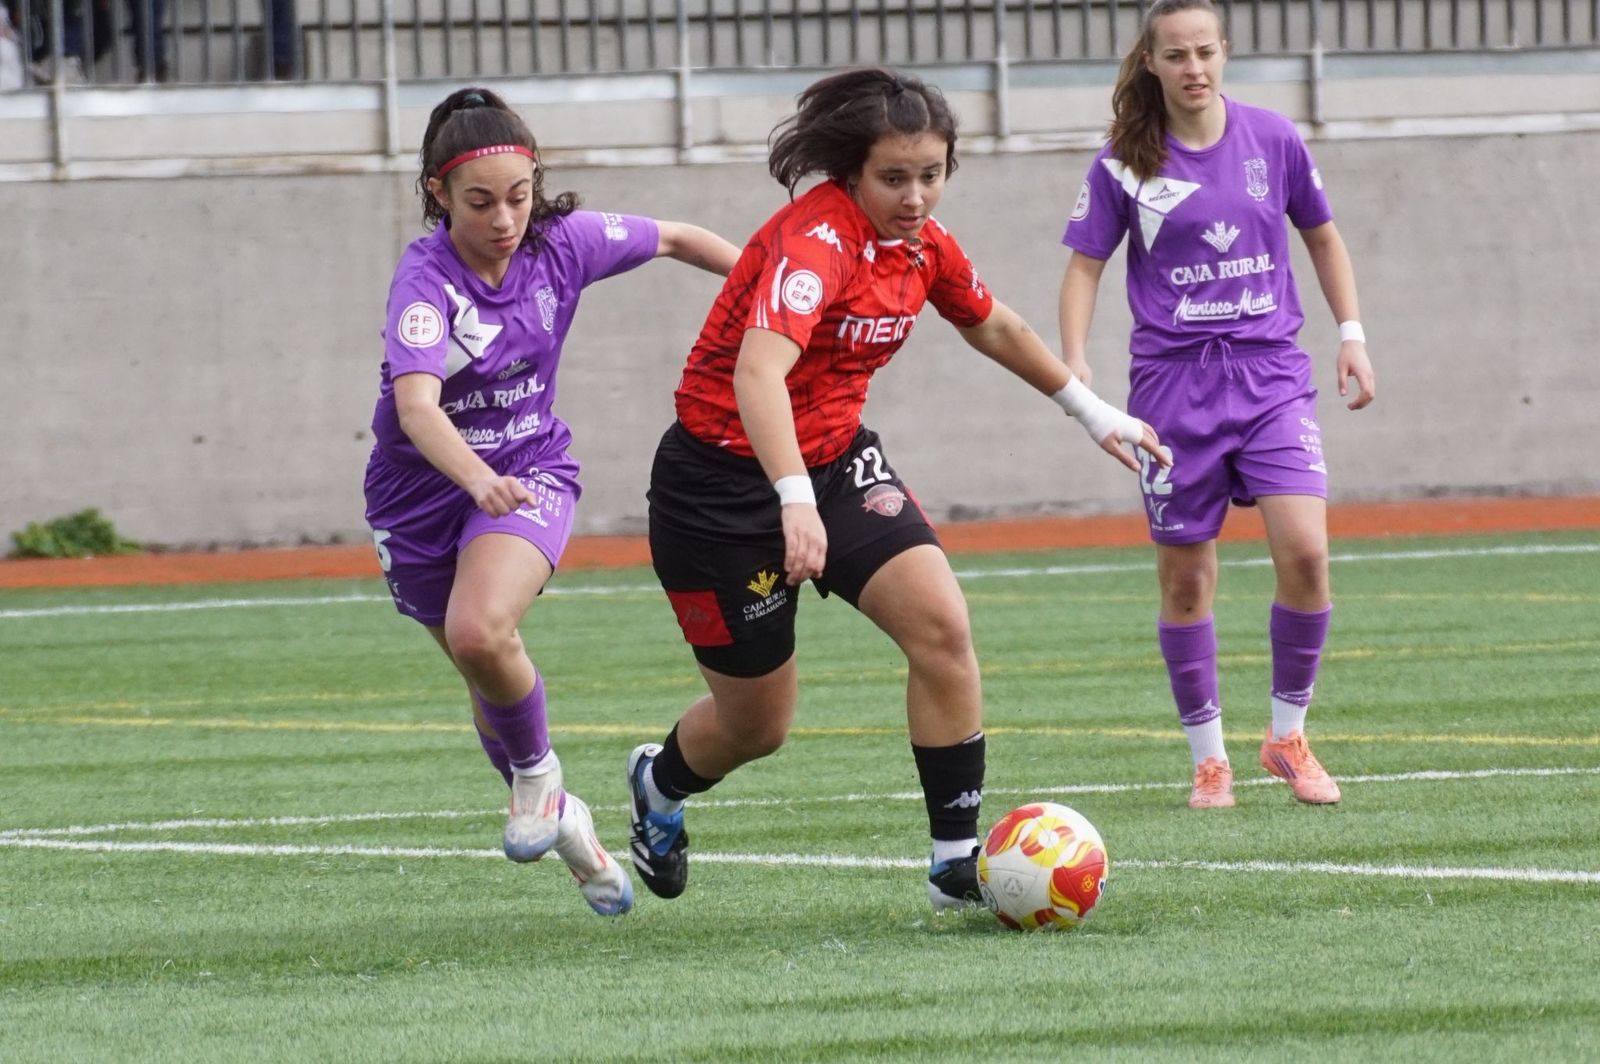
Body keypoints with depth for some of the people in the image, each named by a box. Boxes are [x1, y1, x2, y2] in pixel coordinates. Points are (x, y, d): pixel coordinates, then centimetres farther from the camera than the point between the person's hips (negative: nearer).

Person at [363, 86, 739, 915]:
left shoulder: (562, 243, -14)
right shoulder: (425, 280, -26)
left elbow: (672, 239, 7)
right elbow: (416, 406, -42)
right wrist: (479, 480, -59)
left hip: (527, 472, 0)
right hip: (422, 492, 0)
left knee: (481, 630, -29)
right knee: (484, 672, 13)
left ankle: (537, 773, -1)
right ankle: (558, 818, 40)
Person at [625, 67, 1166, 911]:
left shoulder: (921, 243, -2)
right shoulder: (816, 239, -27)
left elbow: (993, 327, 21)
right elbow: (757, 373, -42)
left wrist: (1090, 409, 29)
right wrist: (796, 502, -55)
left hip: (835, 459, 7)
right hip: (721, 483, -7)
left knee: (941, 626, -17)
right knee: (755, 723, 5)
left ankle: (957, 865, -10)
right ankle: (659, 783, 42)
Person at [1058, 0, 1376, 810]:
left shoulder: (1272, 140, 2)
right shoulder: (1125, 164, -2)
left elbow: (1322, 237, 16)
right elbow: (1085, 265, 2)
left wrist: (1351, 333, 9)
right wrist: (1073, 365, -11)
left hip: (1272, 372, 1)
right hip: (1174, 380, -1)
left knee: (1304, 550, -15)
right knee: (1185, 576, 2)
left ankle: (1288, 735, 4)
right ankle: (1208, 758, 16)